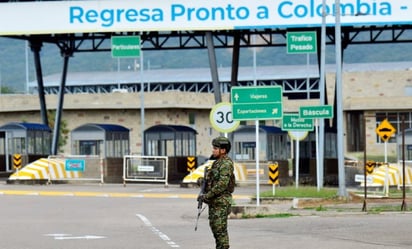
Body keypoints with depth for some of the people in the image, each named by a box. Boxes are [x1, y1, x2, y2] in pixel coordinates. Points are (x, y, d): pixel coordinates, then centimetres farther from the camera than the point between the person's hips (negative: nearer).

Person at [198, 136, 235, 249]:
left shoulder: (226, 164, -15)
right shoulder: (217, 162, 16)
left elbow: (222, 184, -23)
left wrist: (207, 195, -20)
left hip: (221, 202, -10)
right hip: (214, 202, 10)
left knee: (220, 229, -9)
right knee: (214, 226, 13)